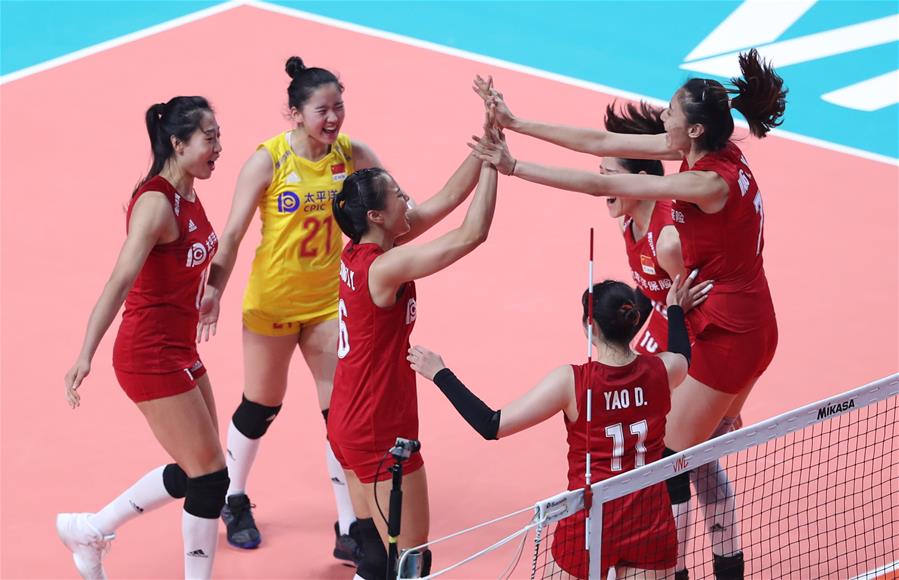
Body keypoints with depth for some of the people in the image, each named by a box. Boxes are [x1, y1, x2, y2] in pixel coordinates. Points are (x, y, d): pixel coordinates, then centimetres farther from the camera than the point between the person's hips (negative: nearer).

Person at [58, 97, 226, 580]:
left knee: (196, 470, 15)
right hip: (150, 355, -9)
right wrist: (86, 356, -36)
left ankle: (90, 530, 28)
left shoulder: (188, 197, 4)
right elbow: (120, 281, -30)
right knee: (209, 473, -2)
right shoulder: (156, 204, -21)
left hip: (178, 350, 9)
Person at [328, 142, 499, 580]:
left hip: (347, 426, 9)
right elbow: (471, 234, -26)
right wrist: (491, 164, -17)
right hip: (382, 438, -9)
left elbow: (439, 205, 7)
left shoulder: (357, 253, 1)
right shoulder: (384, 267, -23)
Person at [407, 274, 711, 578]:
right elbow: (683, 358, 23)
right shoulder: (661, 370, -6)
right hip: (651, 524, 3)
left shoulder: (572, 381, -17)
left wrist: (440, 374, -3)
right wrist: (676, 310, 42)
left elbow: (493, 426, -12)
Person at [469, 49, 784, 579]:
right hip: (751, 326, 9)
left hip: (729, 336, -9)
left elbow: (602, 185, -26)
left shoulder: (709, 182, -26)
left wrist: (515, 167, -21)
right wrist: (517, 124, 0)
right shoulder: (715, 152, -1)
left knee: (672, 463, 3)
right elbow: (602, 143, 1)